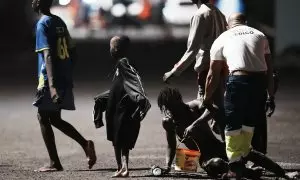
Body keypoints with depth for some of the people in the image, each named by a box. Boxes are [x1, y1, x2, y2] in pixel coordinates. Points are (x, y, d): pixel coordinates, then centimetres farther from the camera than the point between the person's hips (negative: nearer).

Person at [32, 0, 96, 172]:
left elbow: (48, 56, -21)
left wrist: (51, 85, -28)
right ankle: (85, 143, 1)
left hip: (51, 80, -8)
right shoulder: (59, 22, 13)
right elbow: (71, 51, 17)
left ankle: (55, 163, 2)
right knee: (54, 118, 17)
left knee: (43, 118, 3)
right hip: (65, 79, 8)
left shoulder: (43, 24, -12)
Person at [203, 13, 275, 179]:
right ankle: (242, 159, 25)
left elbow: (213, 75, 18)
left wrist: (207, 98, 30)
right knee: (249, 122, 19)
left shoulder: (222, 39, 16)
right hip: (260, 80, 3)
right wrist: (271, 96, 21)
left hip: (238, 79, -3)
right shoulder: (259, 35, 23)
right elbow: (269, 69, 18)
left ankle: (235, 166, 4)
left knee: (233, 125, 7)